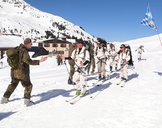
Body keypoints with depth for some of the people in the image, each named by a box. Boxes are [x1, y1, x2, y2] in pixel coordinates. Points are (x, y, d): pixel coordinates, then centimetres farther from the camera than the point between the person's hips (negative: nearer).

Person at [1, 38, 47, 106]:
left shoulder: (18, 49, 8)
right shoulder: (24, 51, -19)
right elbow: (28, 61, -29)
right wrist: (39, 61, -33)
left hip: (14, 71, 9)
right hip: (22, 72, -9)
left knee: (13, 84, 24)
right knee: (28, 85, 6)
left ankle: (5, 98, 31)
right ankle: (27, 101, 4)